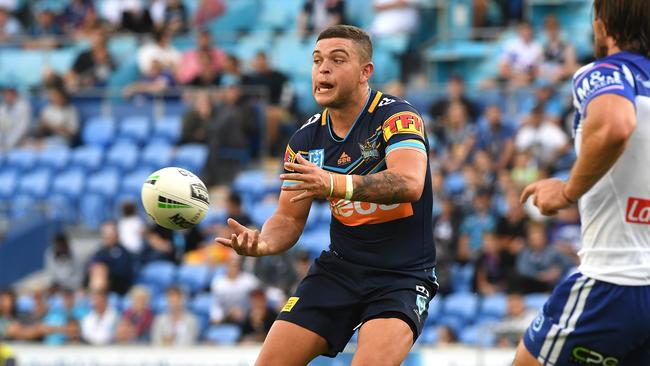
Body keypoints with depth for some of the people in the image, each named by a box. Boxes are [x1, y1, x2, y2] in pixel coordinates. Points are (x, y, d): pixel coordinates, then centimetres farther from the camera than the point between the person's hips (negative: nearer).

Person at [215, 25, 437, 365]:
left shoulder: (397, 117, -15)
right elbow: (289, 219, 8)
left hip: (402, 275, -6)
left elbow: (410, 183, -33)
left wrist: (335, 184, -47)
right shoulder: (306, 140, 3)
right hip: (339, 268, 6)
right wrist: (260, 242, -16)